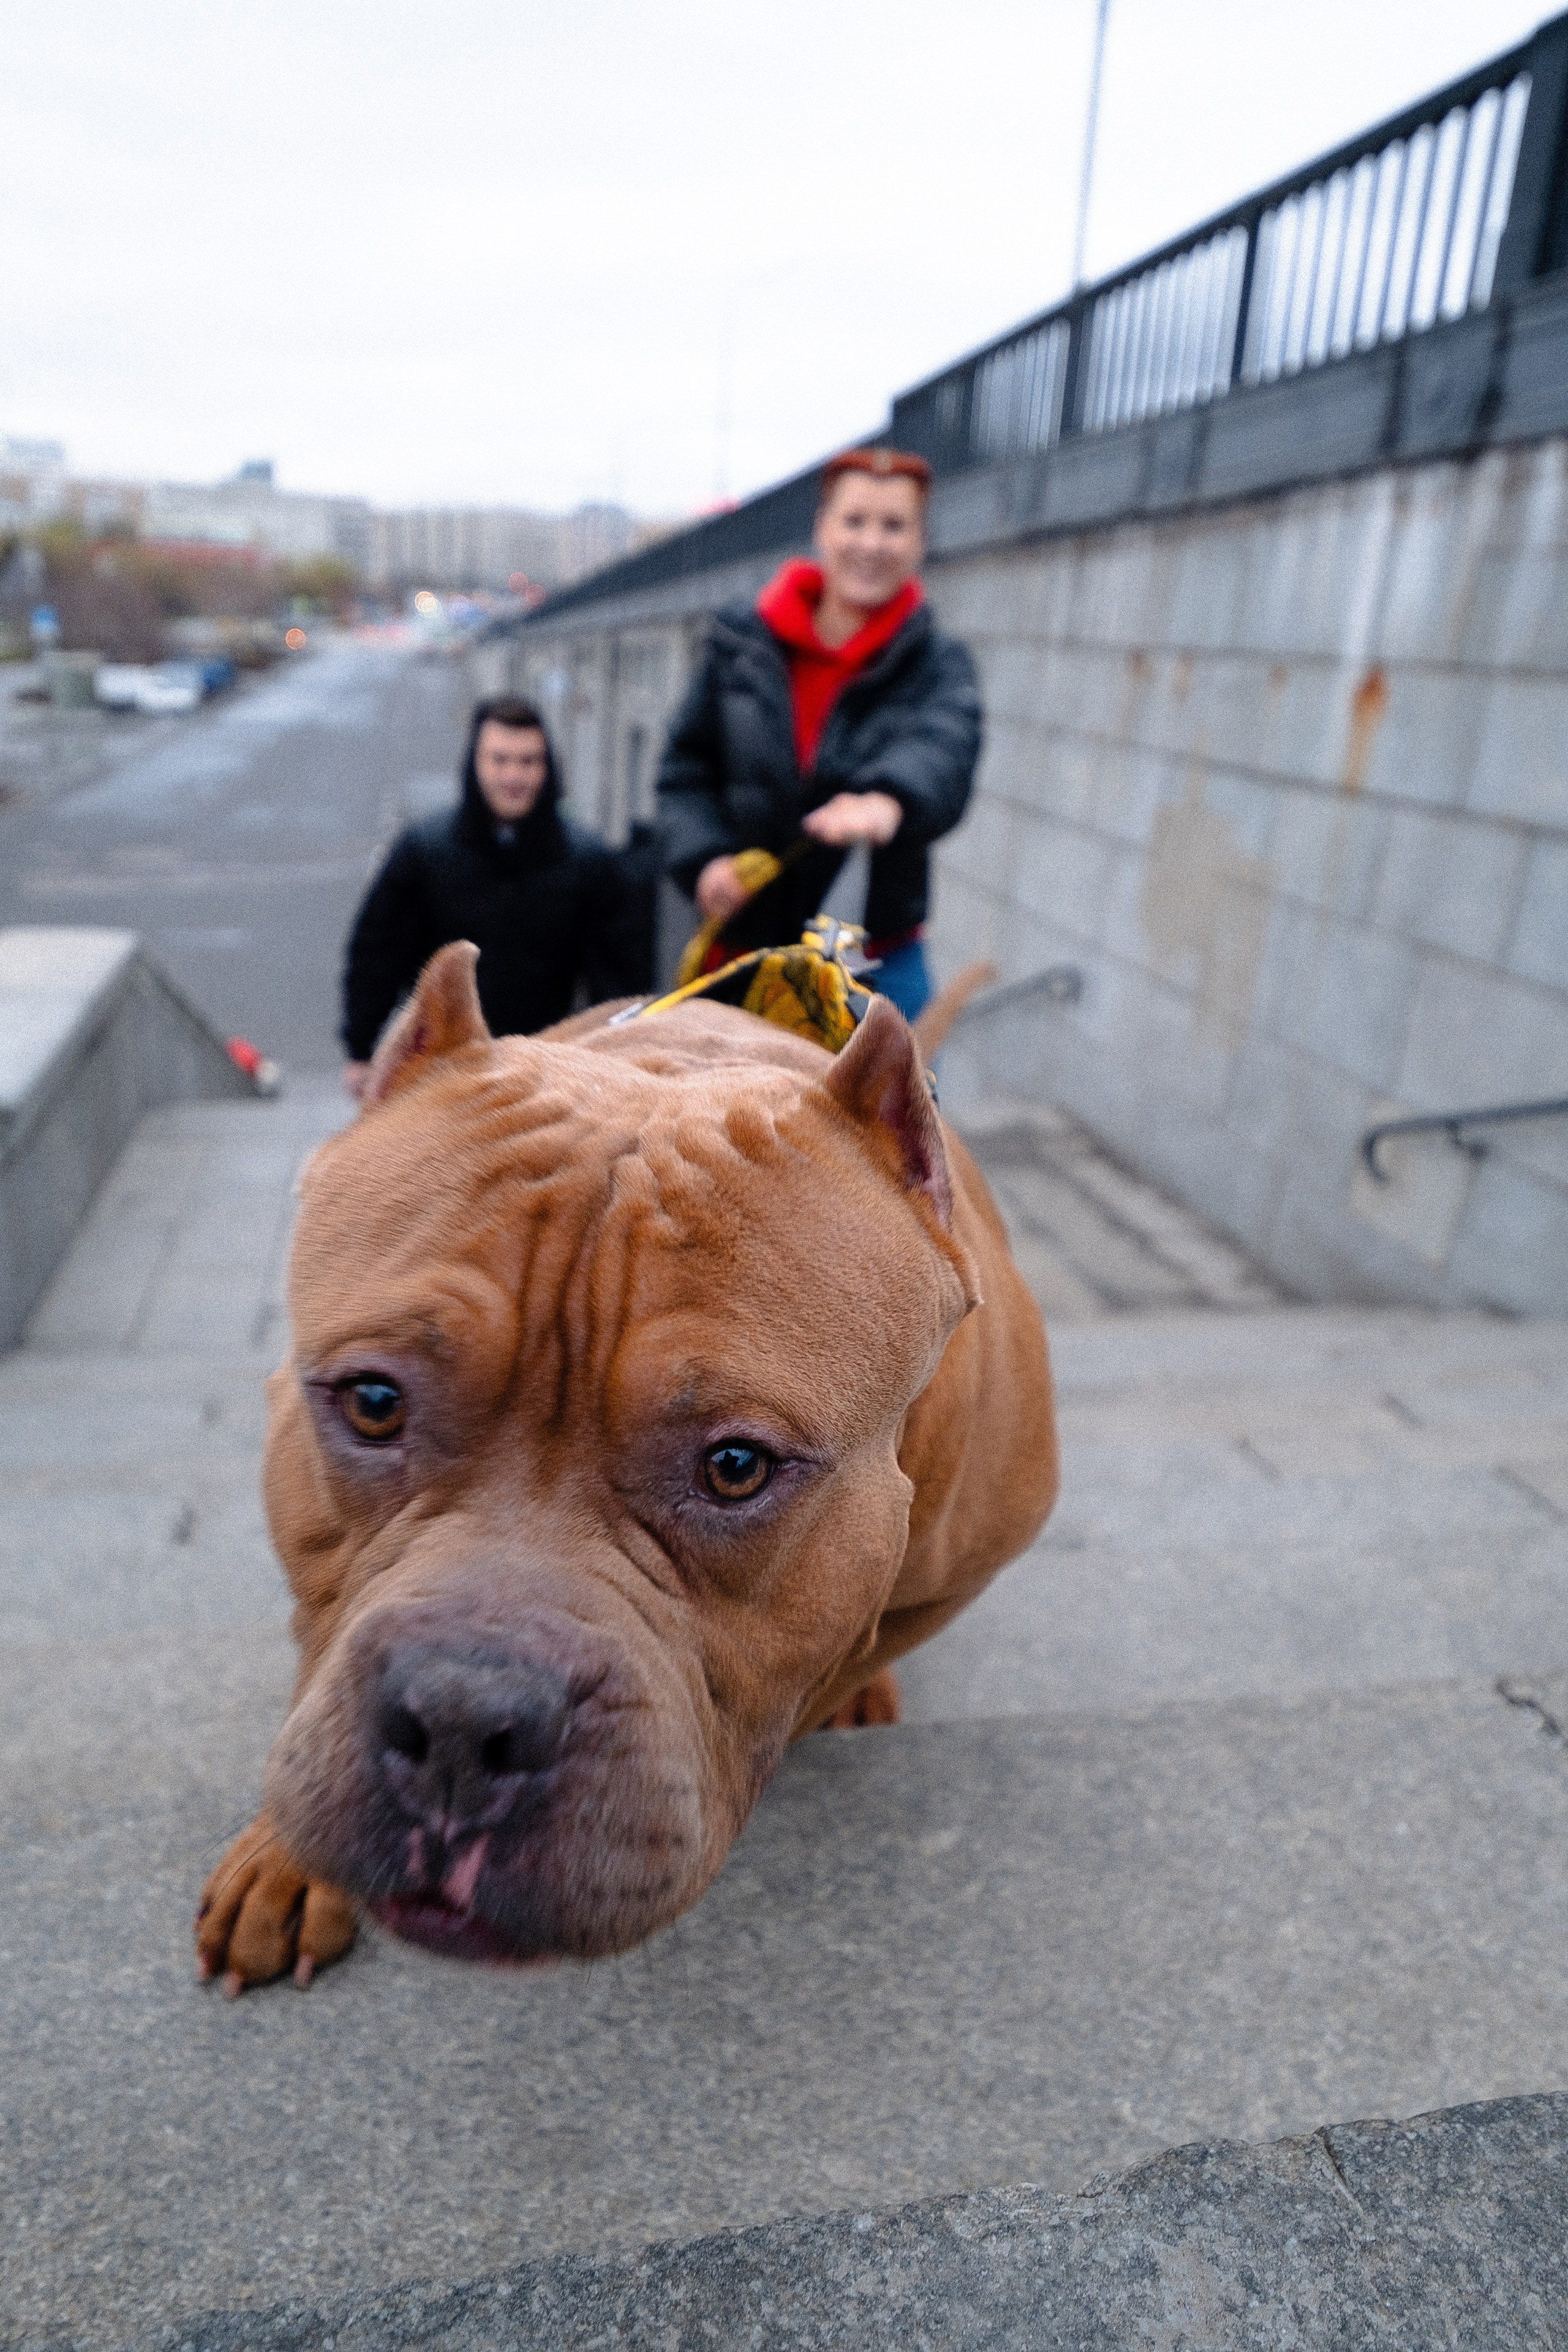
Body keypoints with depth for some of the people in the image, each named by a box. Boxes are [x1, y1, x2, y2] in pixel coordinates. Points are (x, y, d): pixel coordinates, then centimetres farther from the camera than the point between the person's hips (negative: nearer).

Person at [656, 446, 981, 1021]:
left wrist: (890, 800, -47)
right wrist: (704, 857, -9)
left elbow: (943, 749, -24)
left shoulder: (938, 666, 0)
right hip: (737, 955, 2)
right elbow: (685, 765, 11)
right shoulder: (742, 643, 6)